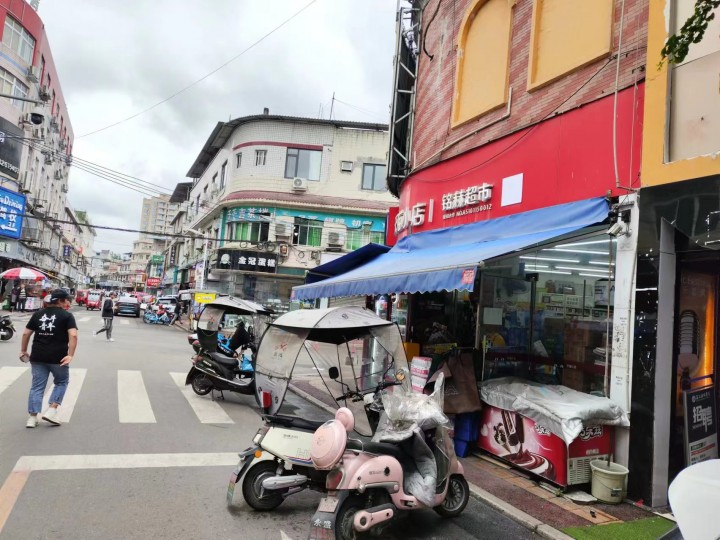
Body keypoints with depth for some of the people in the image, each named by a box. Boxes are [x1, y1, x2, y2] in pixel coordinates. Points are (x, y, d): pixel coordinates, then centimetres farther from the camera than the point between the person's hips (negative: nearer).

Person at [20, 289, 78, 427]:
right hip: (58, 357, -4)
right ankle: (51, 411, 5)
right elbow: (73, 335, -17)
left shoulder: (38, 314, 12)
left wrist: (23, 351, 23)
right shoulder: (67, 315, -4)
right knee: (61, 382, 16)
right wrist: (70, 355, -17)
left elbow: (26, 333, 13)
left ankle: (32, 418, 11)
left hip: (37, 357, 4)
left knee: (37, 386, 11)